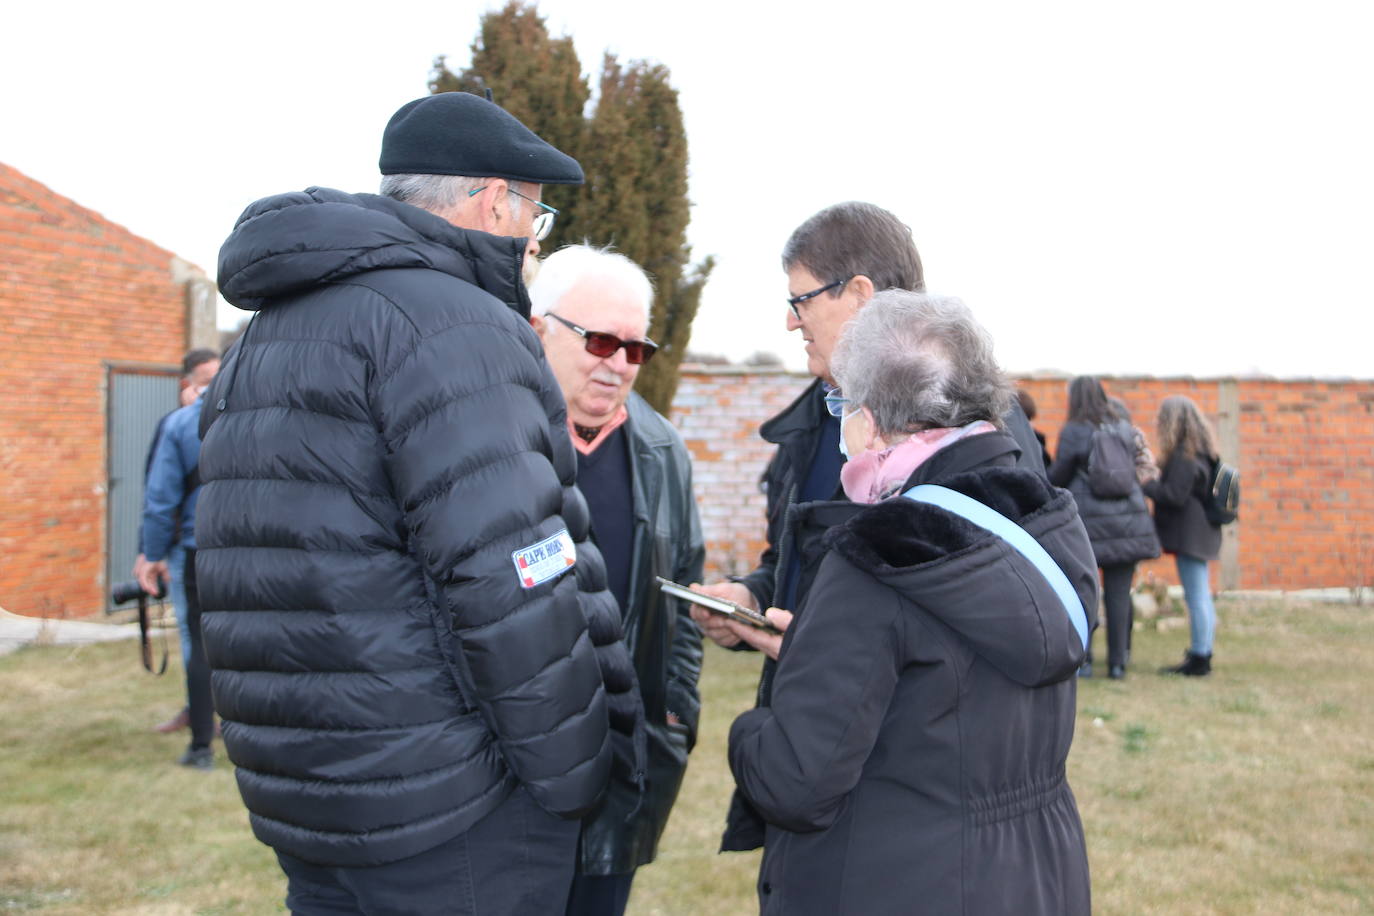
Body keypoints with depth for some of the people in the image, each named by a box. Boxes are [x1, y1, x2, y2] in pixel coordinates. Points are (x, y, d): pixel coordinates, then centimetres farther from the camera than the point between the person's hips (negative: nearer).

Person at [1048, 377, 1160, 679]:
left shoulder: (1073, 432, -6)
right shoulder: (1125, 429, 9)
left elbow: (1058, 477, -1)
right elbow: (1135, 470, 16)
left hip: (1088, 521, -4)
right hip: (1127, 520, 4)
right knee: (1119, 593, 5)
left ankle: (1083, 660, 5)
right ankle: (1118, 662, 8)